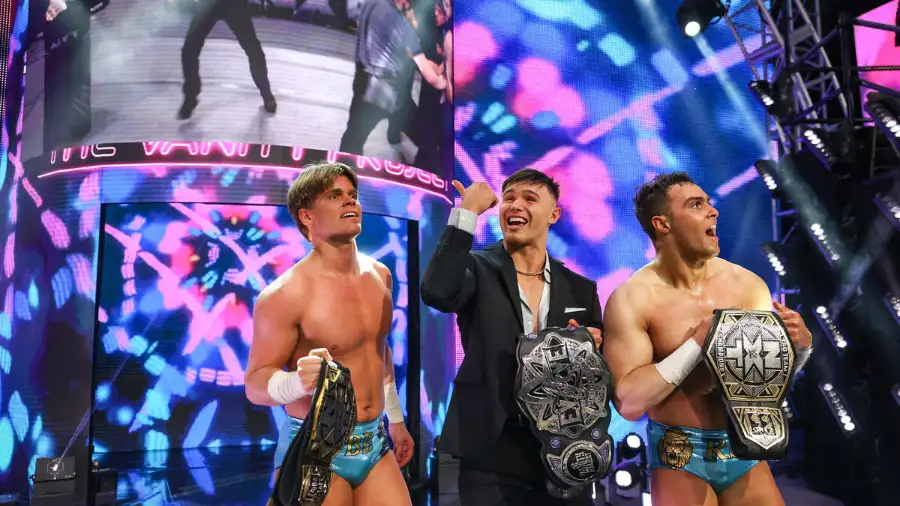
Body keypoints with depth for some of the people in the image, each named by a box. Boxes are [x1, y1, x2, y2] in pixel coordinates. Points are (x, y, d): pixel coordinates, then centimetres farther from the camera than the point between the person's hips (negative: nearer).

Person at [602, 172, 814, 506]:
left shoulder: (747, 284, -3)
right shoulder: (631, 299, -16)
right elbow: (629, 402, -21)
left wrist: (800, 346, -13)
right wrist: (698, 343, -23)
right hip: (680, 456, -4)